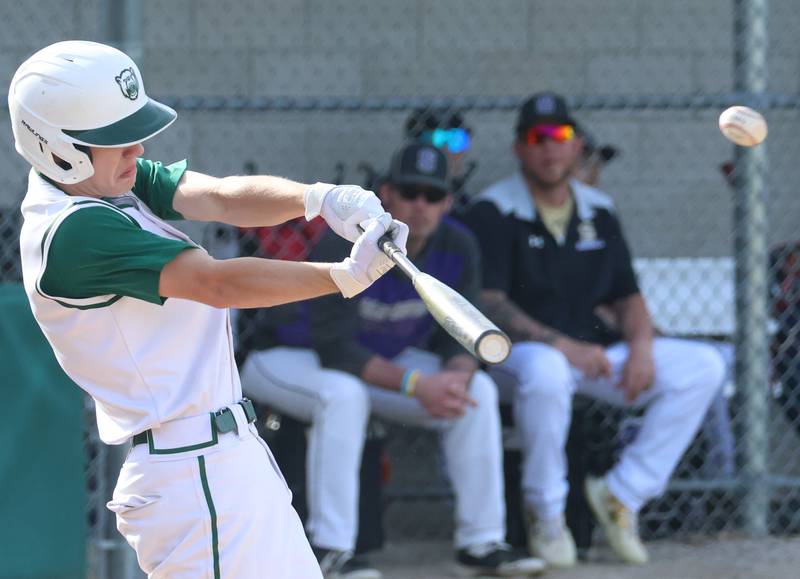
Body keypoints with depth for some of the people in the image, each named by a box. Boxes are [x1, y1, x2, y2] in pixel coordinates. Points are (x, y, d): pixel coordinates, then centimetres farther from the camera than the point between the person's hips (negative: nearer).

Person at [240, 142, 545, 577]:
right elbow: (334, 348, -34)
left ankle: (481, 541, -6)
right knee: (343, 393, -39)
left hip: (379, 361, 6)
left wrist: (457, 375, -30)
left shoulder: (456, 247, -11)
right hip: (287, 358, -6)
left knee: (478, 390, -11)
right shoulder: (346, 246, -30)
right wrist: (414, 383, -42)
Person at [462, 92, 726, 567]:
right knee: (545, 371, -43)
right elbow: (487, 302, -17)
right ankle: (546, 514, -21)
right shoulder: (494, 212, -7)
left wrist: (640, 342, -9)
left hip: (595, 352, 6)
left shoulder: (599, 212, 12)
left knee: (704, 366, -10)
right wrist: (562, 345, -27)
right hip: (521, 348, -6)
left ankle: (624, 492, -9)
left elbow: (626, 295, 15)